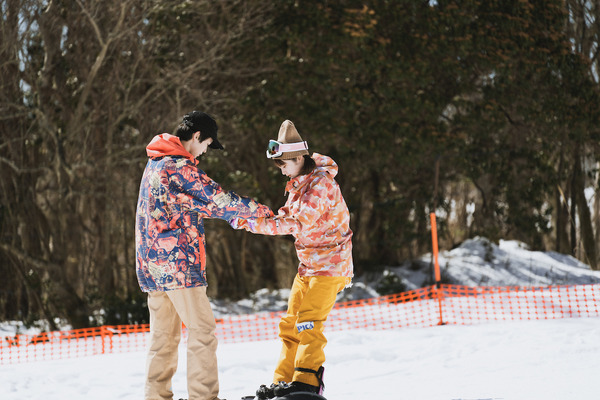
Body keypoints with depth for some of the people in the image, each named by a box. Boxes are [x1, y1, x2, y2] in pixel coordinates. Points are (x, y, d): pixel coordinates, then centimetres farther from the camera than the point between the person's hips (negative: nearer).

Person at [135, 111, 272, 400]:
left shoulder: (156, 163, 17)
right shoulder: (179, 166, -14)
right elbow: (216, 200, -13)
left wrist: (233, 214, 20)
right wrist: (261, 211, -1)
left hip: (153, 262, 9)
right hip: (177, 261, -9)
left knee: (164, 333, 13)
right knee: (202, 329, -6)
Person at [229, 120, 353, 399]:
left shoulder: (321, 183, -19)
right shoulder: (299, 184, 11)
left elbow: (299, 223, -27)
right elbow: (285, 218, 10)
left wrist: (254, 224, -27)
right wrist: (249, 220, -5)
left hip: (330, 263, -9)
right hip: (309, 263, 9)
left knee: (308, 322, -16)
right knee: (291, 323, 8)